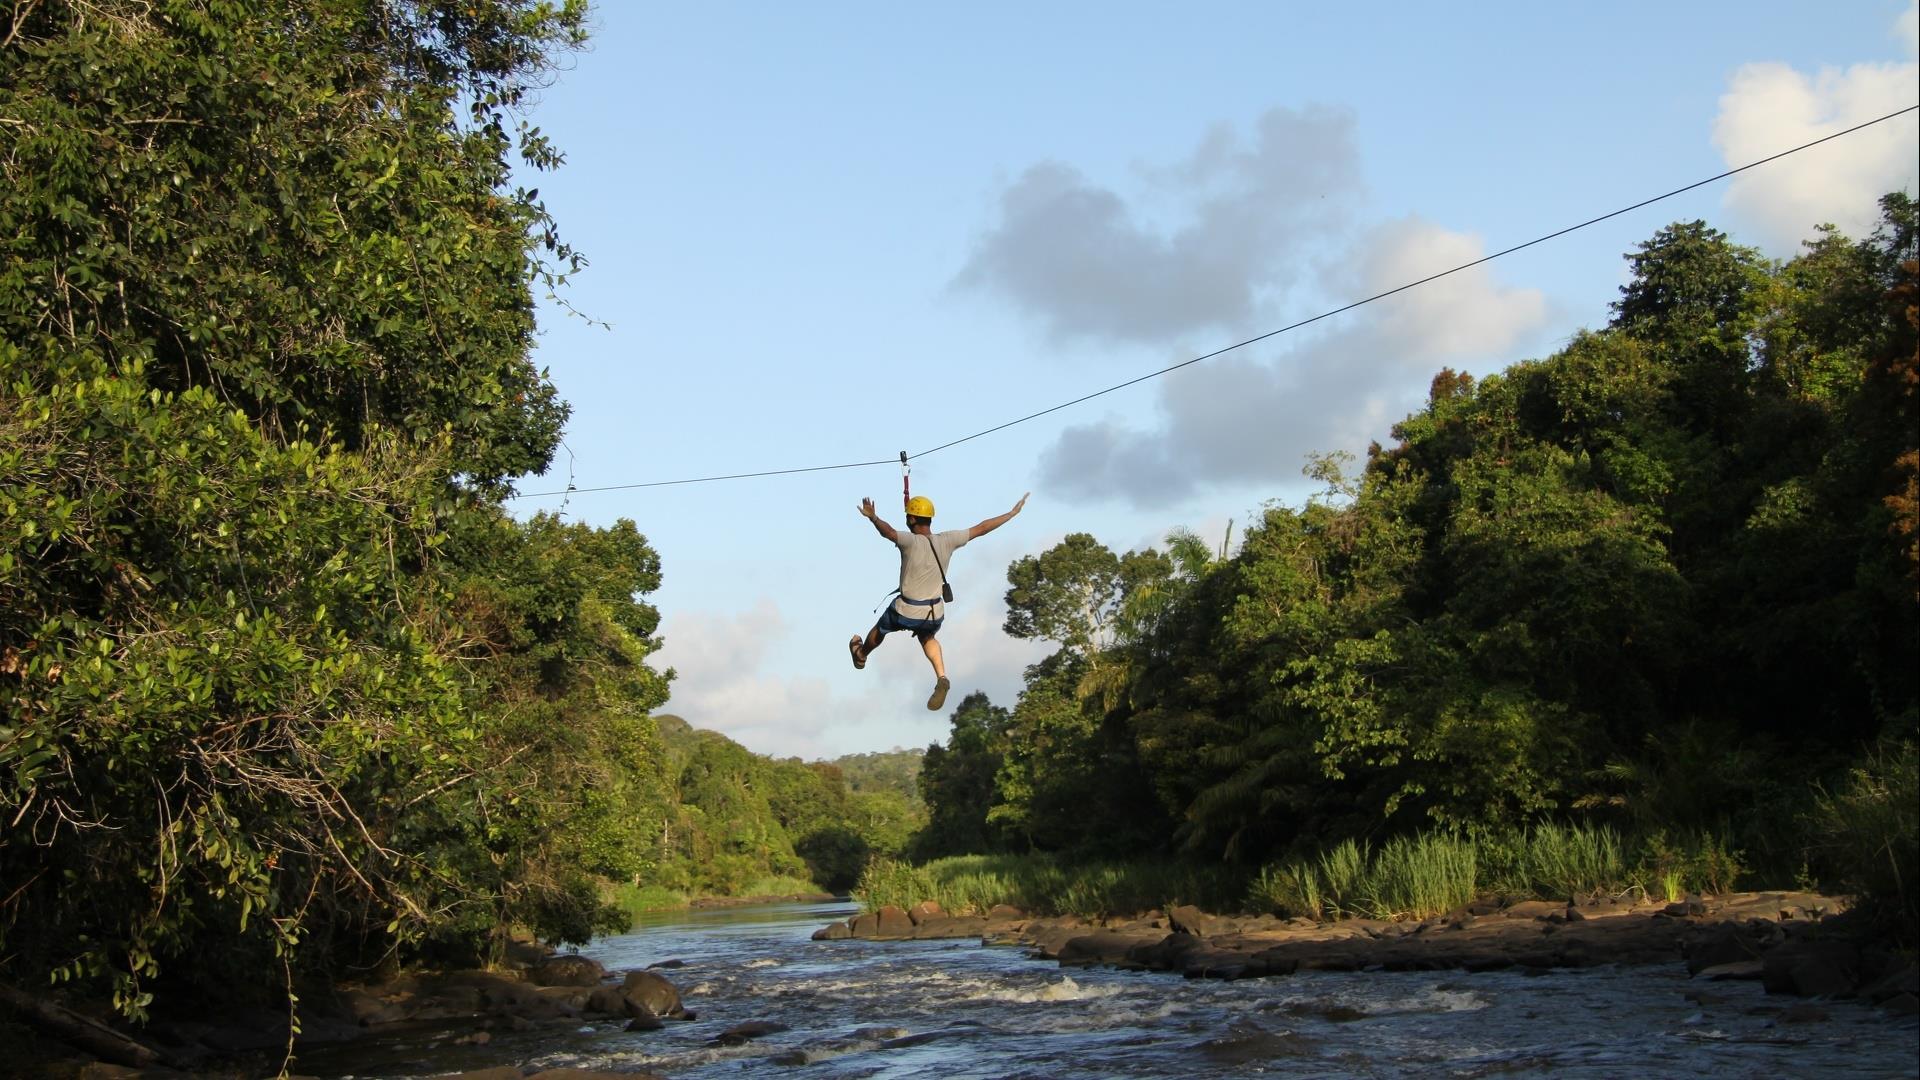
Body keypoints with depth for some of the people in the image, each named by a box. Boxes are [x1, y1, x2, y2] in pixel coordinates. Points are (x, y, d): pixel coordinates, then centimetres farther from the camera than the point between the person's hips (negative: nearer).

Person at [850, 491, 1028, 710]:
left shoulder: (911, 541, -21)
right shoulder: (947, 541, -9)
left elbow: (889, 532, -43)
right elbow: (980, 529, -3)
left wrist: (872, 517, -55)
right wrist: (1013, 513, 5)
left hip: (906, 612, -4)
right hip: (935, 614, 4)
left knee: (879, 630, 28)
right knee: (927, 637, 35)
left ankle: (861, 655, 58)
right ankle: (941, 677, 11)